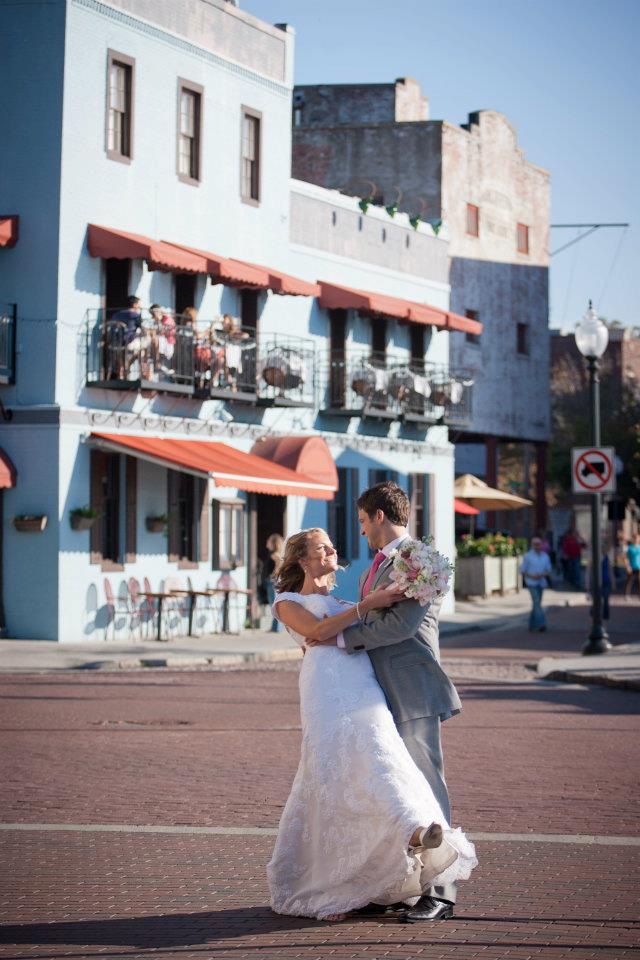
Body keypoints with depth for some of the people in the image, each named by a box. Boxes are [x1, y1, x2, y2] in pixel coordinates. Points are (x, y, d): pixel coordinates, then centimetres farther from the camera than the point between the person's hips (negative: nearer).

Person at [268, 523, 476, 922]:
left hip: (364, 687, 4)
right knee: (330, 774, -15)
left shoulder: (342, 602, 37)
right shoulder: (287, 602, 20)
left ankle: (414, 833, -42)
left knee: (376, 753, -19)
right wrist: (367, 605, -6)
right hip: (327, 686, -4)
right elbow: (317, 631, -1)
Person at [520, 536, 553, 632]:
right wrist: (532, 576, -16)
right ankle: (541, 624, -23)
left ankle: (532, 624, 23)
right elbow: (522, 570, -1)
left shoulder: (545, 556, 7)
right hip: (531, 583, -5)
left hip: (541, 583, 5)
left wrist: (542, 575, -11)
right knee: (537, 602, -15)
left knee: (536, 603, 10)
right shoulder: (528, 556, -3)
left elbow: (548, 571, 10)